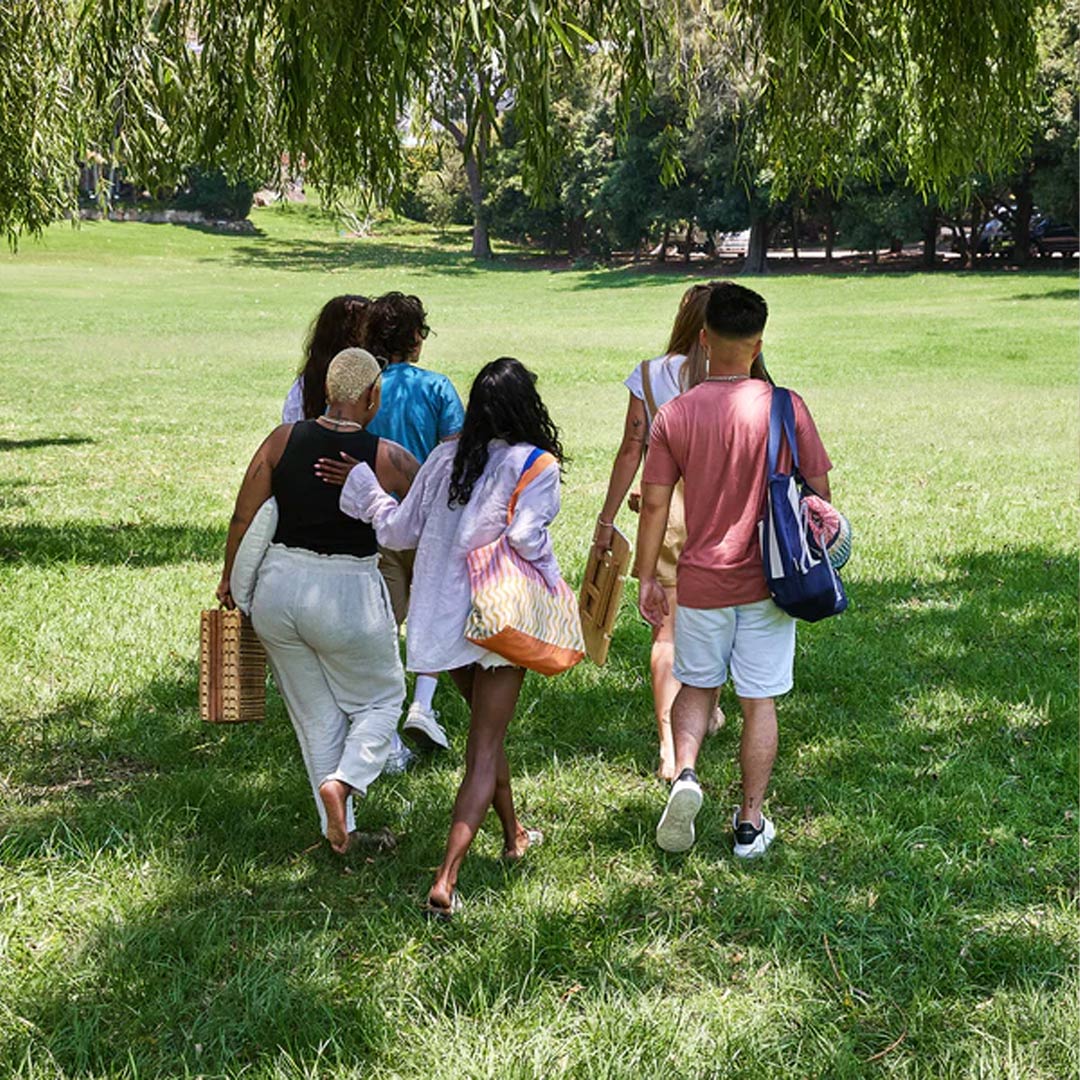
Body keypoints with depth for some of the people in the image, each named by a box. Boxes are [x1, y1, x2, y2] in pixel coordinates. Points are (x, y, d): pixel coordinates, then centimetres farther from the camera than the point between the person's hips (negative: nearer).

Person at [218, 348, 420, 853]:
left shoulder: (283, 439, -3)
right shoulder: (390, 460, -10)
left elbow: (243, 519, 1)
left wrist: (229, 581, 15)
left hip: (279, 588, 3)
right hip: (349, 594, -3)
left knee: (315, 715, 18)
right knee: (381, 699, 19)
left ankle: (337, 829, 19)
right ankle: (344, 781, -6)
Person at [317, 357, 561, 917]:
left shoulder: (444, 459, 3)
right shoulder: (535, 465, -10)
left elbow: (399, 530, 6)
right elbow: (527, 537, -21)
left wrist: (362, 485, 21)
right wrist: (555, 597, -4)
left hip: (442, 617, 5)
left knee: (485, 728, 25)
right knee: (484, 750, 0)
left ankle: (512, 833, 43)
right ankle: (445, 880, -11)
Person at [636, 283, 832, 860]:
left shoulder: (674, 413, -7)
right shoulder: (786, 407, -8)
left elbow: (655, 504, -4)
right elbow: (818, 492, -2)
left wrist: (647, 577, 5)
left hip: (701, 581, 1)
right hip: (768, 580, -1)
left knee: (696, 685, 20)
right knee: (759, 701, 9)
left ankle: (684, 773, -3)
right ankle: (750, 823, 15)